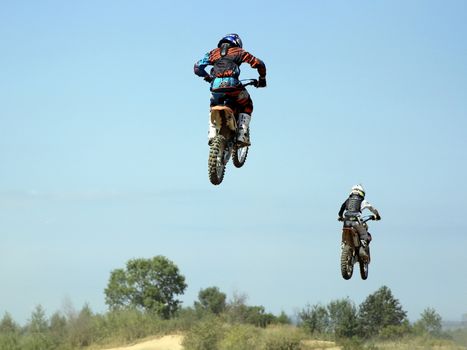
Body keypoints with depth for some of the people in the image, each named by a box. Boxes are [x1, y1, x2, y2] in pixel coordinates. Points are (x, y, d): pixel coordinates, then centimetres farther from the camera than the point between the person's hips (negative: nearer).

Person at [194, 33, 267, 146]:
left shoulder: (214, 53, 24)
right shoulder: (238, 52, 19)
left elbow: (197, 67, 21)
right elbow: (258, 63, 15)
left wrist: (208, 77, 38)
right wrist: (262, 78, 32)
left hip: (215, 87, 2)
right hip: (232, 85, -2)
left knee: (213, 107, 34)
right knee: (247, 106, 23)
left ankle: (212, 134, 14)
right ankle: (242, 135, 6)